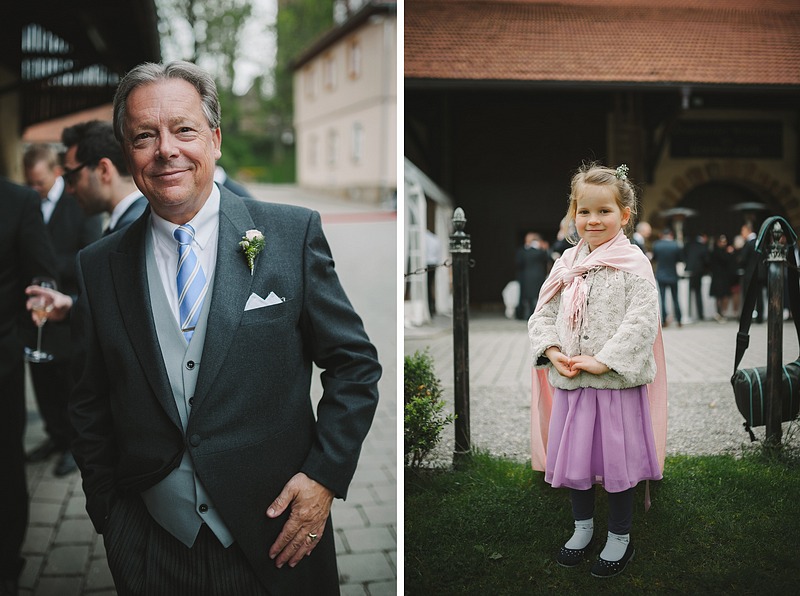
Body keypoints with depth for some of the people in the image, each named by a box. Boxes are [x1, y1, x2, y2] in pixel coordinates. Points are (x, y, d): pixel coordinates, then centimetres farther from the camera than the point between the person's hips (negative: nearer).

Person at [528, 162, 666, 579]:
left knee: (617, 459, 6)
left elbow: (642, 322, -18)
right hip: (569, 381, 5)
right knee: (572, 454, 15)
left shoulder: (634, 264, -9)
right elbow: (543, 313, 9)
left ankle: (620, 538, 25)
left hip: (617, 381, -5)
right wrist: (552, 351, -9)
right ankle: (582, 527, 36)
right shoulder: (567, 263, 6)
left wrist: (603, 361, -22)